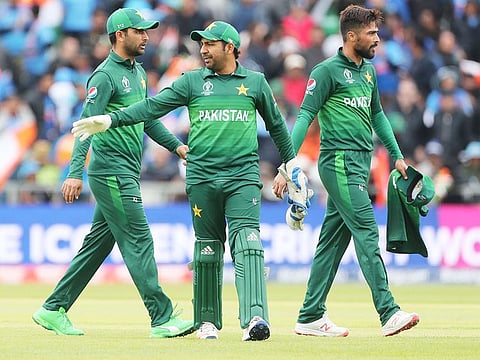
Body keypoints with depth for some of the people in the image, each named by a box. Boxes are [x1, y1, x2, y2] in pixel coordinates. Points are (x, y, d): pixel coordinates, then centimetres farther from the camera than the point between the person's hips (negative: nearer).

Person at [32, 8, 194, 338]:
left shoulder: (138, 73, 17)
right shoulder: (106, 75, -12)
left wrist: (176, 145, 17)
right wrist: (76, 173, -27)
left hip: (126, 175, 9)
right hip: (111, 172, -9)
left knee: (98, 244, 11)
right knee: (138, 242, -9)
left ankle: (54, 310, 16)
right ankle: (163, 318, -8)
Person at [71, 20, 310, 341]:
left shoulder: (255, 82, 10)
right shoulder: (192, 81, 9)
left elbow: (276, 124, 21)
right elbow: (153, 107, 1)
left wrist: (292, 165, 24)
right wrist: (109, 120, -10)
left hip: (243, 177, -1)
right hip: (203, 178, 1)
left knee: (247, 245, -15)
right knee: (208, 249, 6)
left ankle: (255, 318, -27)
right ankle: (207, 321, 17)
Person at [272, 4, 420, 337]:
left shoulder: (368, 71, 16)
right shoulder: (328, 71, -8)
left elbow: (377, 115, 28)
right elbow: (305, 116, -12)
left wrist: (397, 155, 26)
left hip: (361, 162, 8)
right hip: (340, 162, -8)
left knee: (333, 240, 9)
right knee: (367, 232, -14)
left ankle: (311, 317, 12)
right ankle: (389, 313, -18)